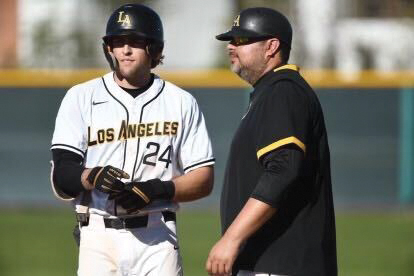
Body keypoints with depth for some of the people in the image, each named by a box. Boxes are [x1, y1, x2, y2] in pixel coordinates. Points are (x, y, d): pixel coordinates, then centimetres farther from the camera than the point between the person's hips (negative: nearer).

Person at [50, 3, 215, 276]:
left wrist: (157, 190, -13)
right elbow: (61, 177, -2)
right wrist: (92, 177, -25)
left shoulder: (181, 102, 10)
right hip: (99, 235, 0)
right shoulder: (81, 98, 8)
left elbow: (204, 179, 6)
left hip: (158, 237, 0)